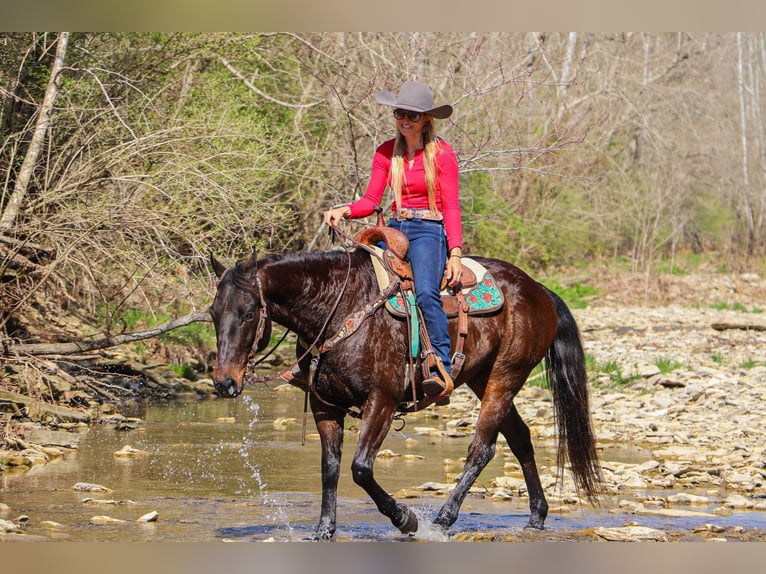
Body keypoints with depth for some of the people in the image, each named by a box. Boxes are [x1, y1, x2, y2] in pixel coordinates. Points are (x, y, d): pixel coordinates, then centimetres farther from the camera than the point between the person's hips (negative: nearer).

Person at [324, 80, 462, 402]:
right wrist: (343, 211, -13)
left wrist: (455, 254, -14)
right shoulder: (386, 153, 11)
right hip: (394, 229, 5)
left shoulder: (442, 154, -2)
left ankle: (443, 371, -32)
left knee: (426, 292, -32)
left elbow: (451, 207, -5)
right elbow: (371, 200, 8)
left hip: (429, 230, -5)